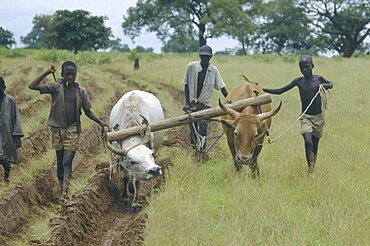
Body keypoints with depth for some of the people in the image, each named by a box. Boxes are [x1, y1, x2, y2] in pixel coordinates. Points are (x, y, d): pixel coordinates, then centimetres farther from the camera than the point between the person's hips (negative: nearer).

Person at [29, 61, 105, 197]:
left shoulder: (81, 91, 1)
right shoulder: (55, 87, -2)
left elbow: (88, 111, 10)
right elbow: (32, 86, -9)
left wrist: (100, 122, -3)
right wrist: (46, 73, -12)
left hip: (72, 130, -1)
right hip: (57, 129, 1)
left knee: (67, 161, -10)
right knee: (60, 161, 10)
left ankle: (65, 192, -16)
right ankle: (61, 187, 22)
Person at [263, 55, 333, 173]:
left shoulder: (318, 79, 0)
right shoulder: (299, 81, -2)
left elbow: (331, 84, 21)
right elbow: (279, 91, 1)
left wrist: (326, 85, -4)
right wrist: (261, 89, -8)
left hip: (318, 117, 1)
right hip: (305, 117, -1)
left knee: (315, 144, 8)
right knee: (308, 142, -21)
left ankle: (313, 169, 22)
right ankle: (310, 169, -21)